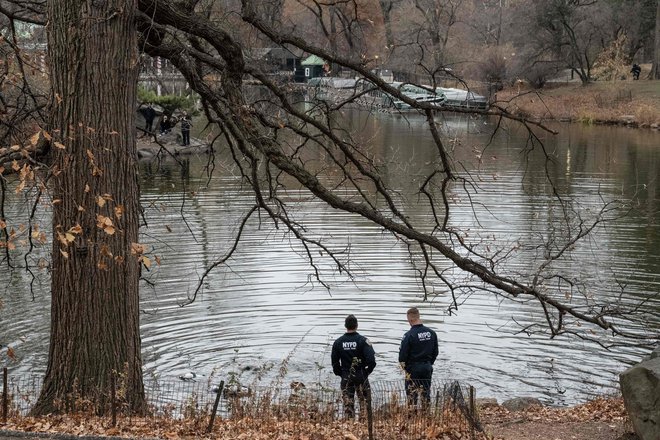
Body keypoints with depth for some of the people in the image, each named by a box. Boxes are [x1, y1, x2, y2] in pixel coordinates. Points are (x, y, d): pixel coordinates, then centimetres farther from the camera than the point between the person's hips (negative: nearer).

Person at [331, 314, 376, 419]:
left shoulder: (338, 342, 0)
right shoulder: (362, 340, -10)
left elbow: (334, 362, 4)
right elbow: (371, 360, -17)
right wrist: (368, 371, 0)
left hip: (345, 378, 2)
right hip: (361, 377, -2)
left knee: (348, 404, 6)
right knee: (365, 402, 9)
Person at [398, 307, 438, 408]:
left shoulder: (409, 335, -18)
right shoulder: (431, 333, 0)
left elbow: (403, 354, -14)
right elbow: (435, 352, 8)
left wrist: (405, 367, 3)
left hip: (413, 369, -5)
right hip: (427, 368, 5)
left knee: (412, 395, 4)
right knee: (426, 393, 14)